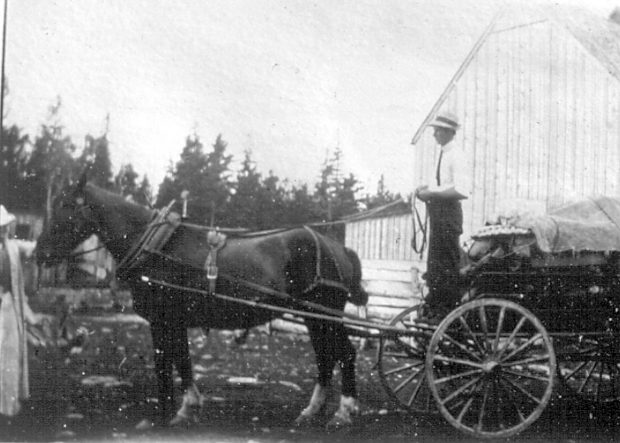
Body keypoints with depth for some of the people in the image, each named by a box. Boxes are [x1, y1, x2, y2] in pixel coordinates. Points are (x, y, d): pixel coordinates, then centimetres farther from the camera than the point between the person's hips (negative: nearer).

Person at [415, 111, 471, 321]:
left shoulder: (456, 156, -16)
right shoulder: (442, 153, 13)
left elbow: (462, 191, -24)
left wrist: (432, 192, -21)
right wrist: (427, 188, 6)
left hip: (449, 211, -10)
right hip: (437, 211, 10)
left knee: (448, 264, -2)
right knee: (434, 262, 15)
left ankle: (449, 310, 6)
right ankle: (432, 309, 25)